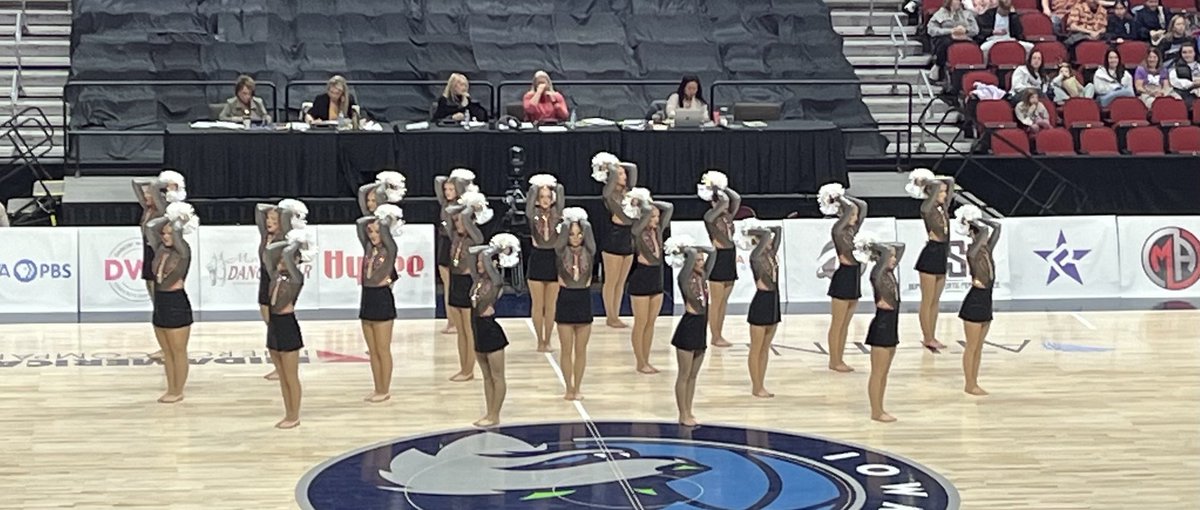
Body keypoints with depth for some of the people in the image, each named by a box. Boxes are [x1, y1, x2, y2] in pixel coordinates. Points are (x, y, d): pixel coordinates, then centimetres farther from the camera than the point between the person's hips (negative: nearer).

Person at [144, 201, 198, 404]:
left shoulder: (183, 251, -11)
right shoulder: (160, 249, 7)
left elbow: (176, 230, -25)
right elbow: (149, 226, 3)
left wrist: (180, 220, -7)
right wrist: (167, 218, 4)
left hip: (177, 305, -7)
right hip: (160, 305, 7)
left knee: (179, 352, 3)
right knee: (167, 352, 14)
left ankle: (178, 392, 12)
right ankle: (171, 389, 23)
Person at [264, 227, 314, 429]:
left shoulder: (297, 277, -10)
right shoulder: (276, 276, 8)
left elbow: (287, 254, -23)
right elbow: (269, 250, 7)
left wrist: (296, 245, -5)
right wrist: (291, 241, 11)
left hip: (288, 327, -8)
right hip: (274, 326, 8)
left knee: (291, 377, 2)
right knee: (282, 377, 14)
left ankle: (294, 417, 11)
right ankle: (288, 415, 22)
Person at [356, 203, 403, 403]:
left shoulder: (390, 250, -8)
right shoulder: (368, 247, 8)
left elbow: (384, 227, -20)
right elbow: (360, 223, 3)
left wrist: (390, 218, -2)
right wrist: (375, 217, 8)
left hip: (383, 300, -7)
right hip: (367, 299, 7)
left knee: (383, 350, 1)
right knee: (373, 352, 11)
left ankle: (385, 390, 9)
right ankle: (378, 389, 19)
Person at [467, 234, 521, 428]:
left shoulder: (496, 281, -13)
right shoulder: (477, 280, 6)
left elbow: (486, 255, -25)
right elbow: (473, 251, 6)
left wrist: (498, 250, -8)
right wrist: (494, 247, 7)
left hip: (491, 332, -8)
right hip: (478, 332, 8)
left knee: (497, 378, 4)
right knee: (487, 377, 15)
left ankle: (495, 416, 9)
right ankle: (489, 413, 23)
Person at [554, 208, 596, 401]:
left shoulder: (589, 252, 0)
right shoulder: (561, 252, -4)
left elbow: (588, 230, -10)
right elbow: (563, 230, -13)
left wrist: (582, 222, 5)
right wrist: (567, 221, 4)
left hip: (584, 300, 1)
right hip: (565, 300, -1)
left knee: (581, 350, 7)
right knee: (566, 350, 4)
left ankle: (577, 388, 16)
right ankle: (569, 388, 14)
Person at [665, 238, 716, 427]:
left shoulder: (702, 276, 10)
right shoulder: (685, 277, -10)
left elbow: (713, 252, 10)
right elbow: (692, 255, -24)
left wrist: (693, 247, 5)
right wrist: (684, 250, -5)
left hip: (700, 328, 8)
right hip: (688, 328, -8)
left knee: (693, 375, 13)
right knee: (684, 375, 1)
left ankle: (688, 412, 20)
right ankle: (683, 415, 7)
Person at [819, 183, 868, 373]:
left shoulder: (853, 229, 9)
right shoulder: (838, 229, -12)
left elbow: (863, 205, 11)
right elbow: (849, 208, -24)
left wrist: (843, 197, 8)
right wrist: (839, 199, -8)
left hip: (854, 277, 8)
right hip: (843, 278, -8)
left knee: (845, 324, 12)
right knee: (837, 324, 1)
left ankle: (839, 360, 19)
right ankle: (834, 361, 7)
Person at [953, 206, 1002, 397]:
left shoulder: (987, 249, 8)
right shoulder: (972, 252, -14)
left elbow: (996, 227, 10)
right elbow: (985, 230, -26)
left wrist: (979, 218, 9)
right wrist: (969, 222, -12)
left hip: (985, 302, 8)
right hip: (974, 302, -8)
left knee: (979, 347, 13)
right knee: (972, 347, 1)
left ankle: (974, 383, 20)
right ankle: (969, 384, 9)